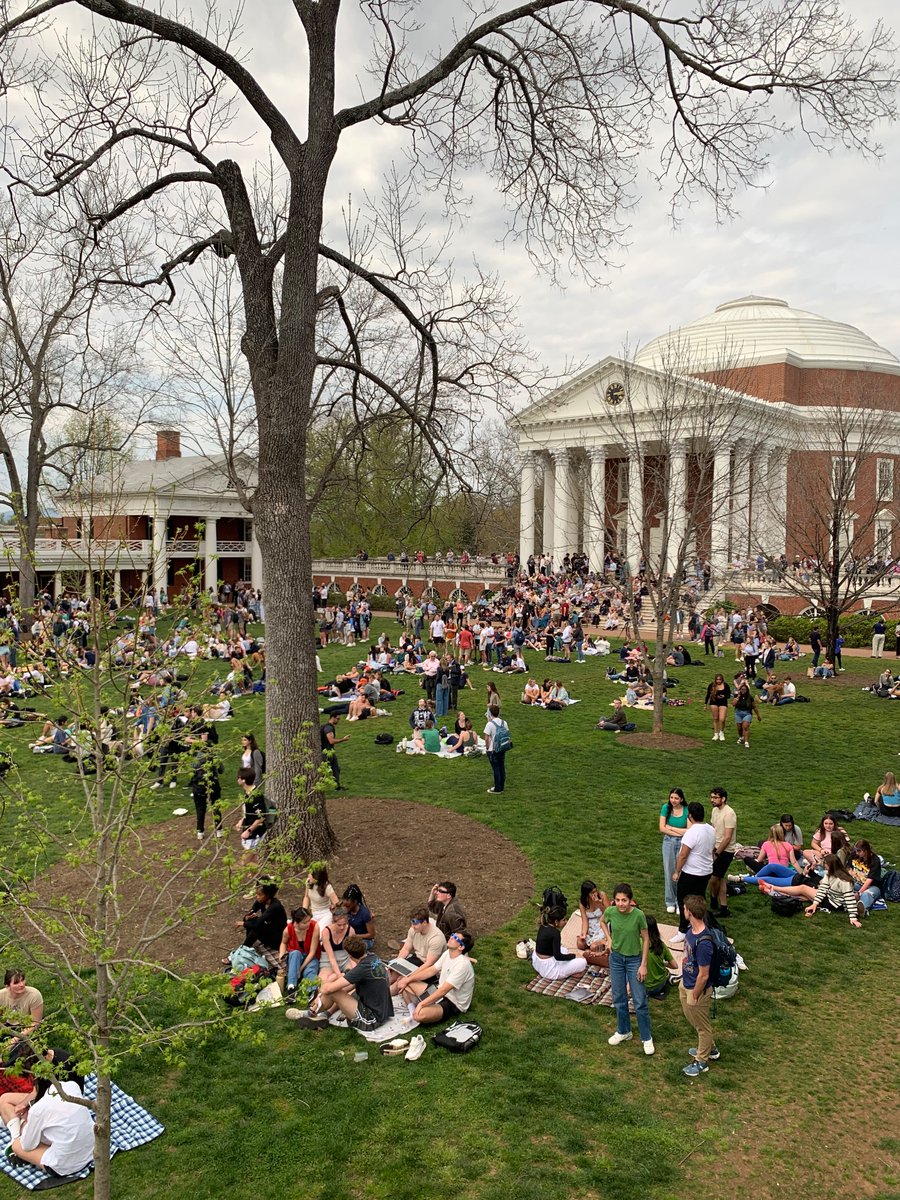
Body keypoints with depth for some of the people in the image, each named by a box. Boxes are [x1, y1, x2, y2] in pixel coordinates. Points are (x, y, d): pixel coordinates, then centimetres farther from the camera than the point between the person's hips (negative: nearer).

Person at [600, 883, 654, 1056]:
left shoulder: (638, 915, -23)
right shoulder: (610, 912, -15)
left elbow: (646, 939, -11)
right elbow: (603, 922, 10)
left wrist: (643, 964, -11)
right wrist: (609, 939, -3)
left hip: (634, 959, -3)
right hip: (616, 958, 3)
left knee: (640, 1001, 3)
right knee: (619, 998, 16)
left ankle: (646, 1038, 20)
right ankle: (623, 1031, 36)